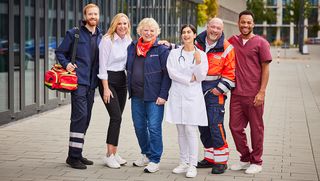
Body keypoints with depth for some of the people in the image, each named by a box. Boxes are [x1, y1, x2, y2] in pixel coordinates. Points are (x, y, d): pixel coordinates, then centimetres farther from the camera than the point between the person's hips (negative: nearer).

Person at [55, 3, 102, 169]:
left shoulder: (100, 37, 13)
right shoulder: (74, 34, -1)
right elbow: (60, 52, 4)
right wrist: (66, 64, -13)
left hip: (91, 83, 6)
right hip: (78, 81, -6)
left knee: (85, 118, 9)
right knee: (80, 115, -13)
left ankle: (77, 154, 19)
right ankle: (73, 156, -9)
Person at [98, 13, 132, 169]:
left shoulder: (128, 40, 6)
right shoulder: (107, 40, -12)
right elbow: (103, 65, -13)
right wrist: (106, 88, -15)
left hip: (122, 79, 6)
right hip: (108, 79, -6)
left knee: (117, 118, 7)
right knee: (116, 117, -14)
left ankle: (114, 153, 15)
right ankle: (109, 155, -9)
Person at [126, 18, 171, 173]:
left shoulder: (162, 50, -4)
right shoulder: (132, 47, 11)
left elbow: (167, 74, -8)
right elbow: (128, 68, 21)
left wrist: (163, 95, -13)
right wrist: (130, 89, 13)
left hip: (154, 96, -5)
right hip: (136, 96, 5)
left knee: (154, 127, -5)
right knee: (139, 126, 12)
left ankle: (155, 160, 5)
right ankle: (146, 154, 30)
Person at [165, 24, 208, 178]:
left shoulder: (201, 54, 3)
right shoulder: (174, 53, 7)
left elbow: (201, 77, -3)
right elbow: (172, 73, -4)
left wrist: (198, 62, -17)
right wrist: (189, 79, -8)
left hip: (193, 96, -2)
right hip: (177, 95, 2)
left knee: (190, 130, -8)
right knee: (181, 131, 7)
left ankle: (192, 165, -3)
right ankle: (183, 163, 16)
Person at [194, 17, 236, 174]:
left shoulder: (226, 48, -6)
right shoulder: (198, 43, 7)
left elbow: (230, 73, -6)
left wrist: (221, 89, -11)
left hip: (214, 92, -6)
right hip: (197, 89, 6)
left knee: (215, 125, -11)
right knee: (203, 126, 12)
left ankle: (221, 160, -1)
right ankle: (209, 157, 24)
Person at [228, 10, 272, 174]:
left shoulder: (261, 43, -3)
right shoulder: (232, 41, 9)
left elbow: (265, 69, -4)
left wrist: (262, 92, -11)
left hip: (253, 94, -4)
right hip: (236, 93, 4)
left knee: (256, 128, 5)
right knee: (235, 127, 9)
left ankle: (256, 162, 18)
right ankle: (245, 159, 26)